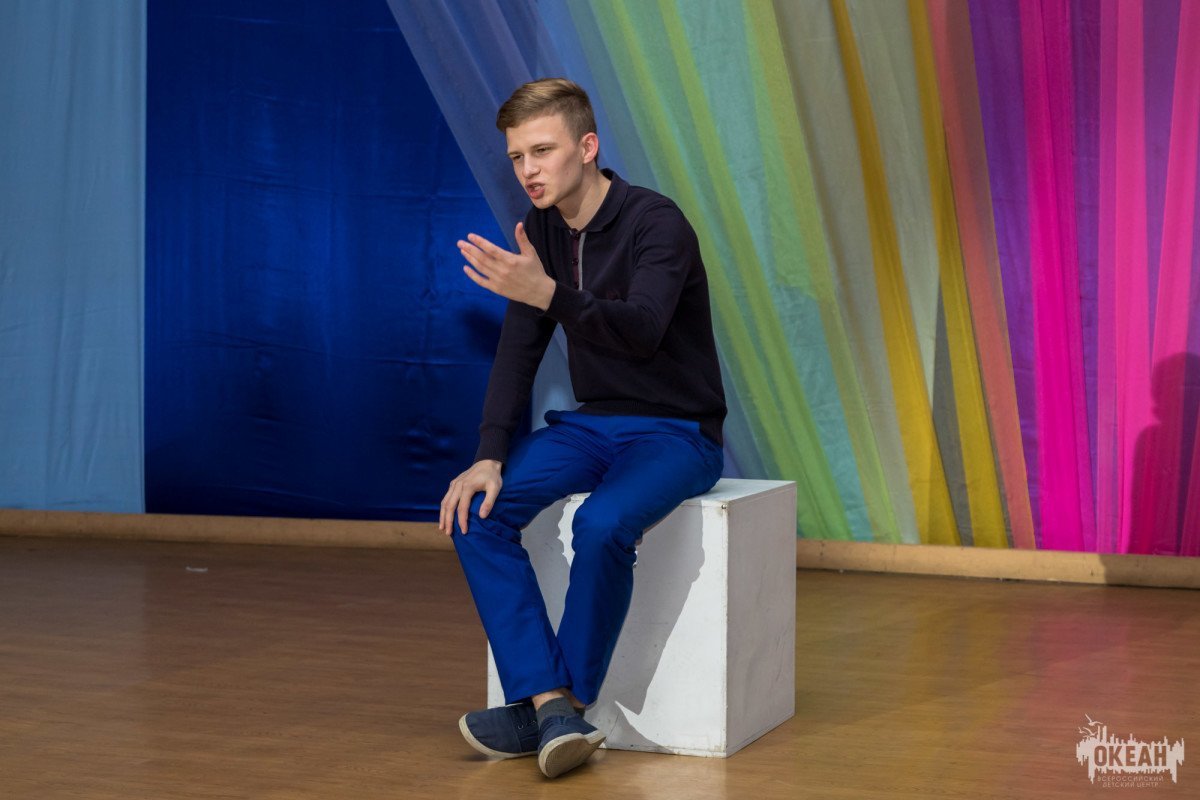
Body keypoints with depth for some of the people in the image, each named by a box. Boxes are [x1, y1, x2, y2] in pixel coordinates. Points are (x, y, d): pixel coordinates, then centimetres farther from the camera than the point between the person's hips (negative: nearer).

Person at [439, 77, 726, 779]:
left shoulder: (657, 223, -18)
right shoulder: (540, 232, 3)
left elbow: (640, 331, -35)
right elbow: (518, 353, 3)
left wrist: (546, 294, -50)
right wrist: (489, 458, -9)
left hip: (677, 432, -6)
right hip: (592, 423, 6)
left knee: (603, 525, -35)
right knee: (477, 511, -18)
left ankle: (548, 707, -17)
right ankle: (554, 708, -23)